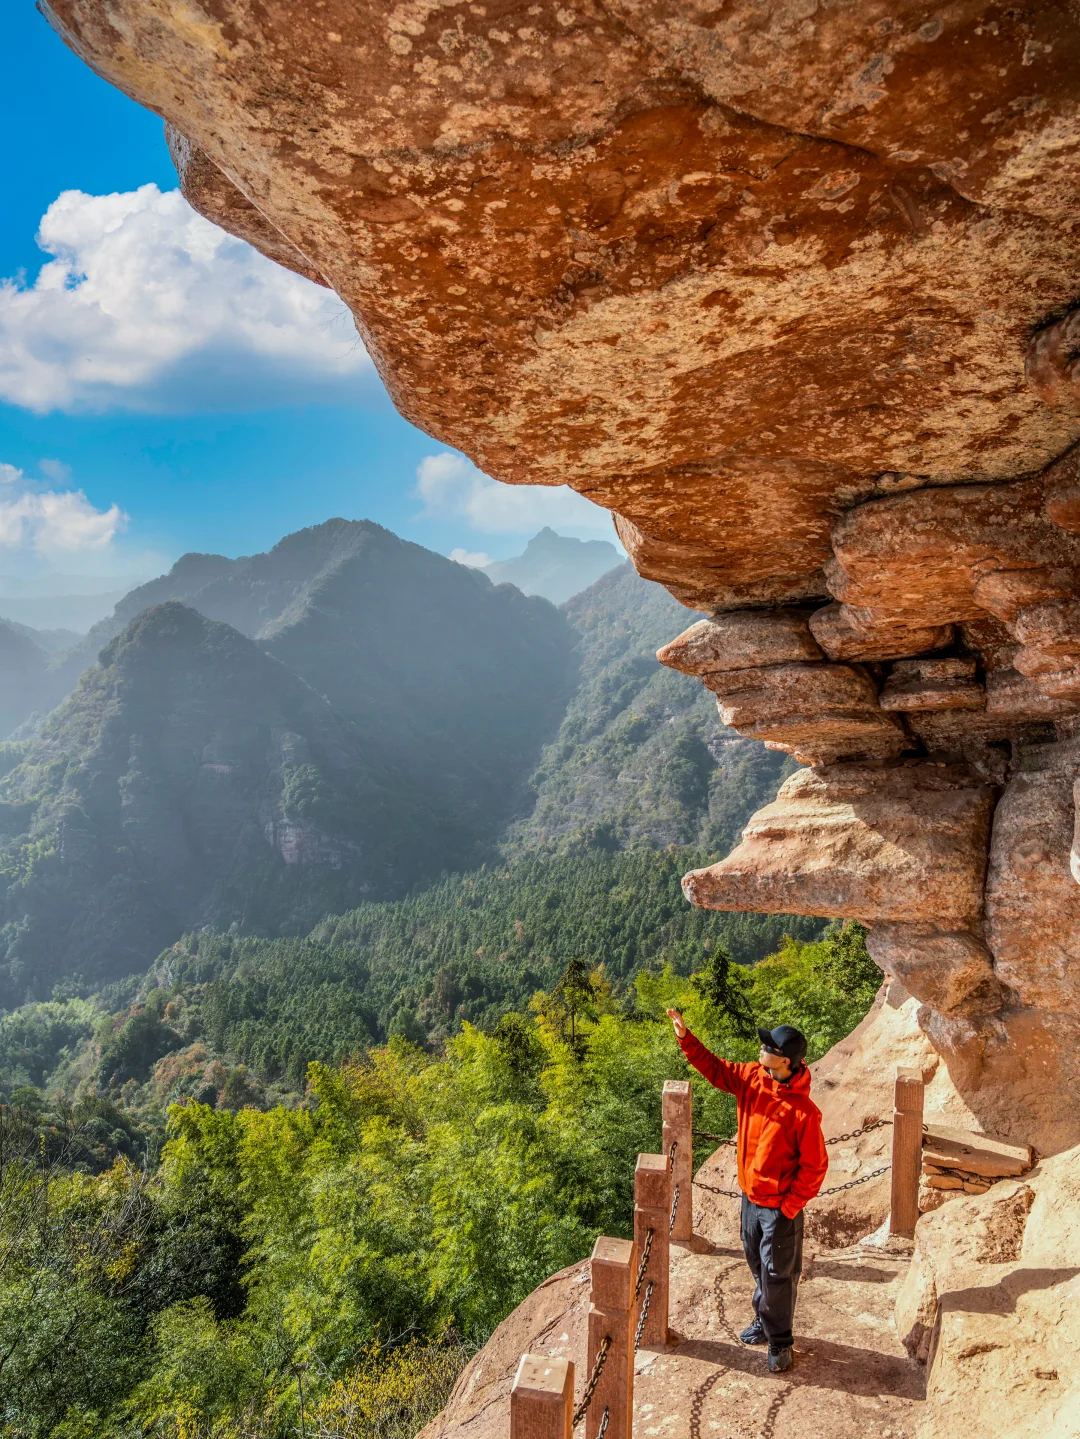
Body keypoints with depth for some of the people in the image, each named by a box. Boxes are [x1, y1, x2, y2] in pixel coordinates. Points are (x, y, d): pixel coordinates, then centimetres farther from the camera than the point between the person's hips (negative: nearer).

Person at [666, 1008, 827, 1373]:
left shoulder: (803, 1110, -26)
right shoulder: (752, 1078, -8)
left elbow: (815, 1165, -18)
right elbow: (714, 1067, 1)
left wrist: (790, 1206, -15)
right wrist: (685, 1037, -10)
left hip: (780, 1206, -7)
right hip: (750, 1196, 7)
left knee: (777, 1275, 8)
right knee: (758, 1266, 24)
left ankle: (780, 1342, 27)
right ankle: (764, 1322, 44)